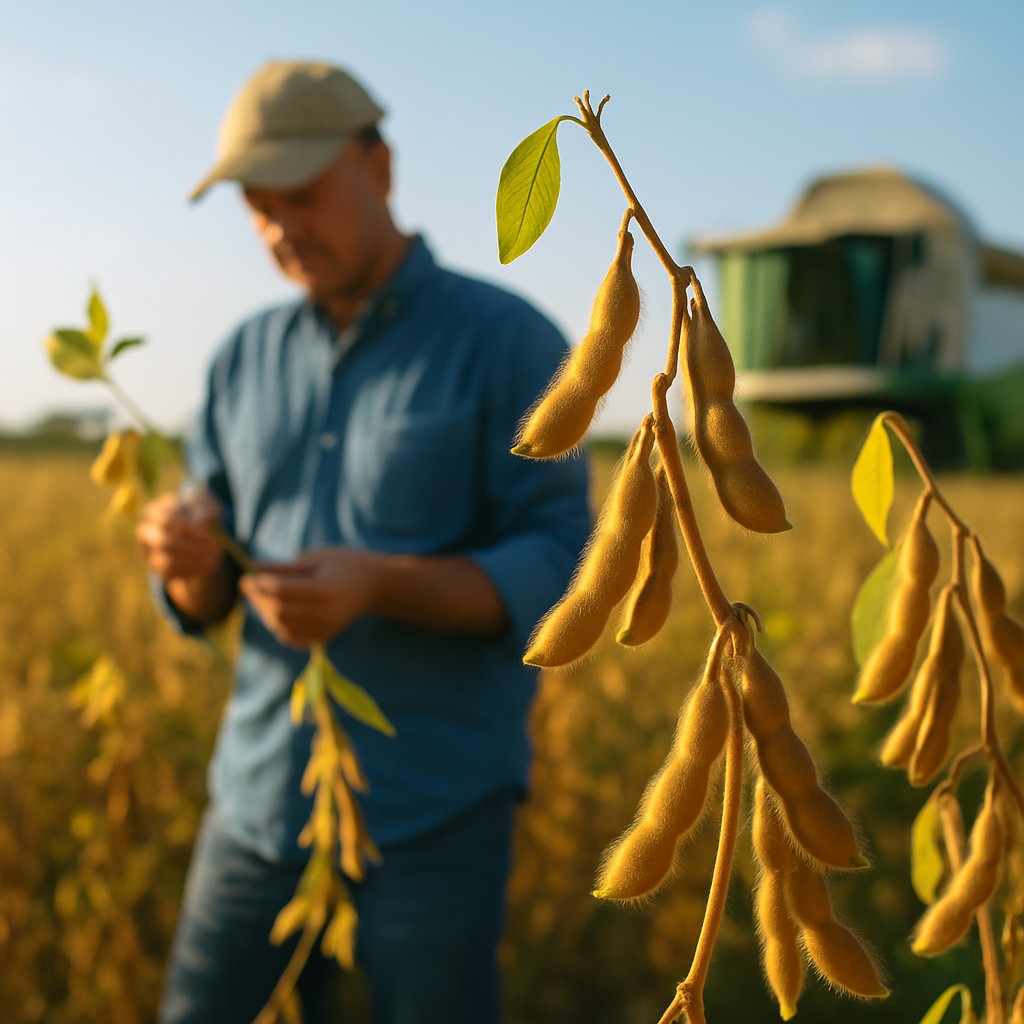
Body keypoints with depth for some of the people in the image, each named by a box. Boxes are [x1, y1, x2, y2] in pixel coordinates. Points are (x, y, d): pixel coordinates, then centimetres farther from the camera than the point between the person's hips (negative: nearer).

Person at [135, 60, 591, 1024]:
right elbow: (205, 601, 10)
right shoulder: (243, 361, 8)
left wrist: (377, 585, -26)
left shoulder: (509, 340, -7)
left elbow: (553, 571, -10)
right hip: (261, 787, 5)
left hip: (437, 801, -4)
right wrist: (189, 562, -14)